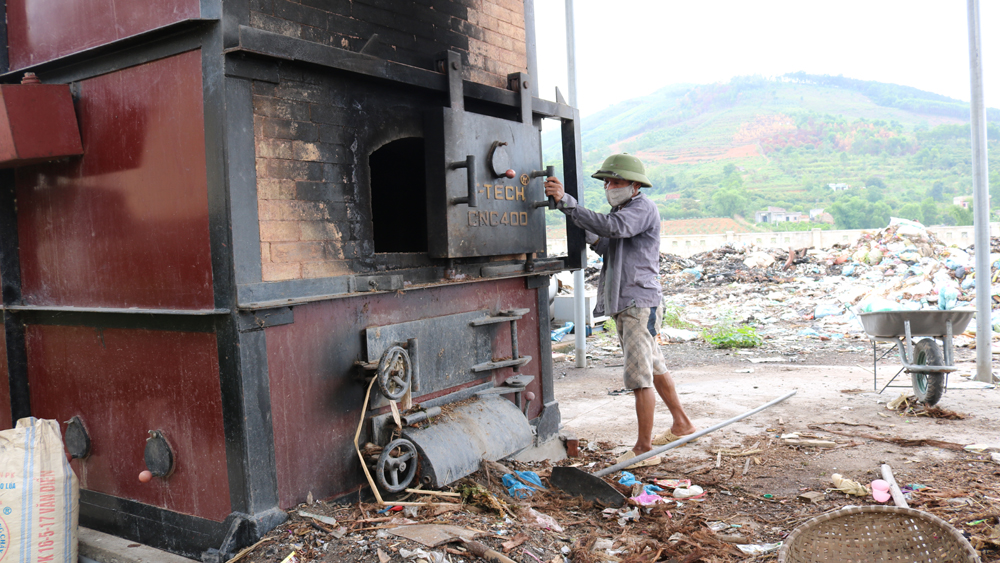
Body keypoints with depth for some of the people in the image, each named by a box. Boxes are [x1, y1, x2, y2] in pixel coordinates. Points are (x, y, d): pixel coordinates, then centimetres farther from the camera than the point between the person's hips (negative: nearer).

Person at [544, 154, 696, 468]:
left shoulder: (643, 208, -10)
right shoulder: (621, 211, 21)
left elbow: (612, 228, -29)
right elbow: (606, 247, 12)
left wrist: (566, 202, -33)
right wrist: (589, 236, -8)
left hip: (640, 303, -10)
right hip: (624, 304, 10)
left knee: (640, 376, -10)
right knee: (654, 368, 19)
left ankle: (644, 448, -5)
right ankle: (681, 424, 34)